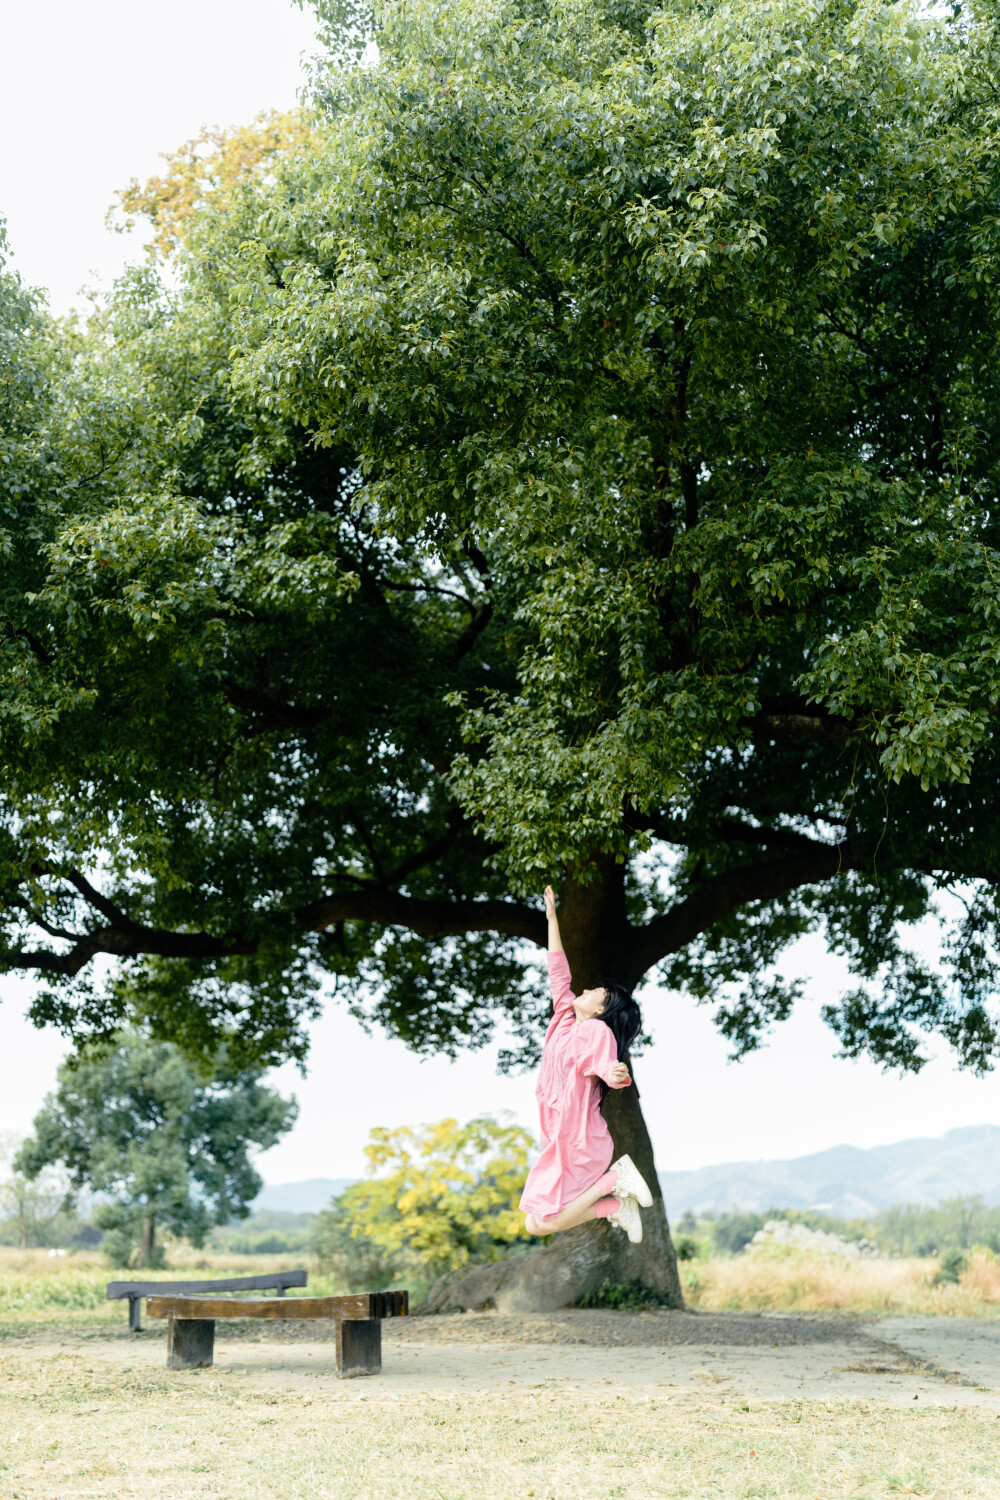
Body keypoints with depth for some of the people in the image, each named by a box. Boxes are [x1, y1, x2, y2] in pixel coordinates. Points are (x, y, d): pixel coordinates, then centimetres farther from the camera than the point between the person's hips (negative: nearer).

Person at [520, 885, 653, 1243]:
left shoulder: (598, 1031, -8)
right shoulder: (566, 1020, 14)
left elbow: (607, 1066, -25)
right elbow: (559, 974, 22)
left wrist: (616, 1074, -50)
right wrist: (552, 918, 25)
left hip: (580, 1140, -9)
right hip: (559, 1140, 9)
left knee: (547, 1222, -14)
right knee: (534, 1225, 5)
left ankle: (616, 1179, -2)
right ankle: (618, 1205, 10)